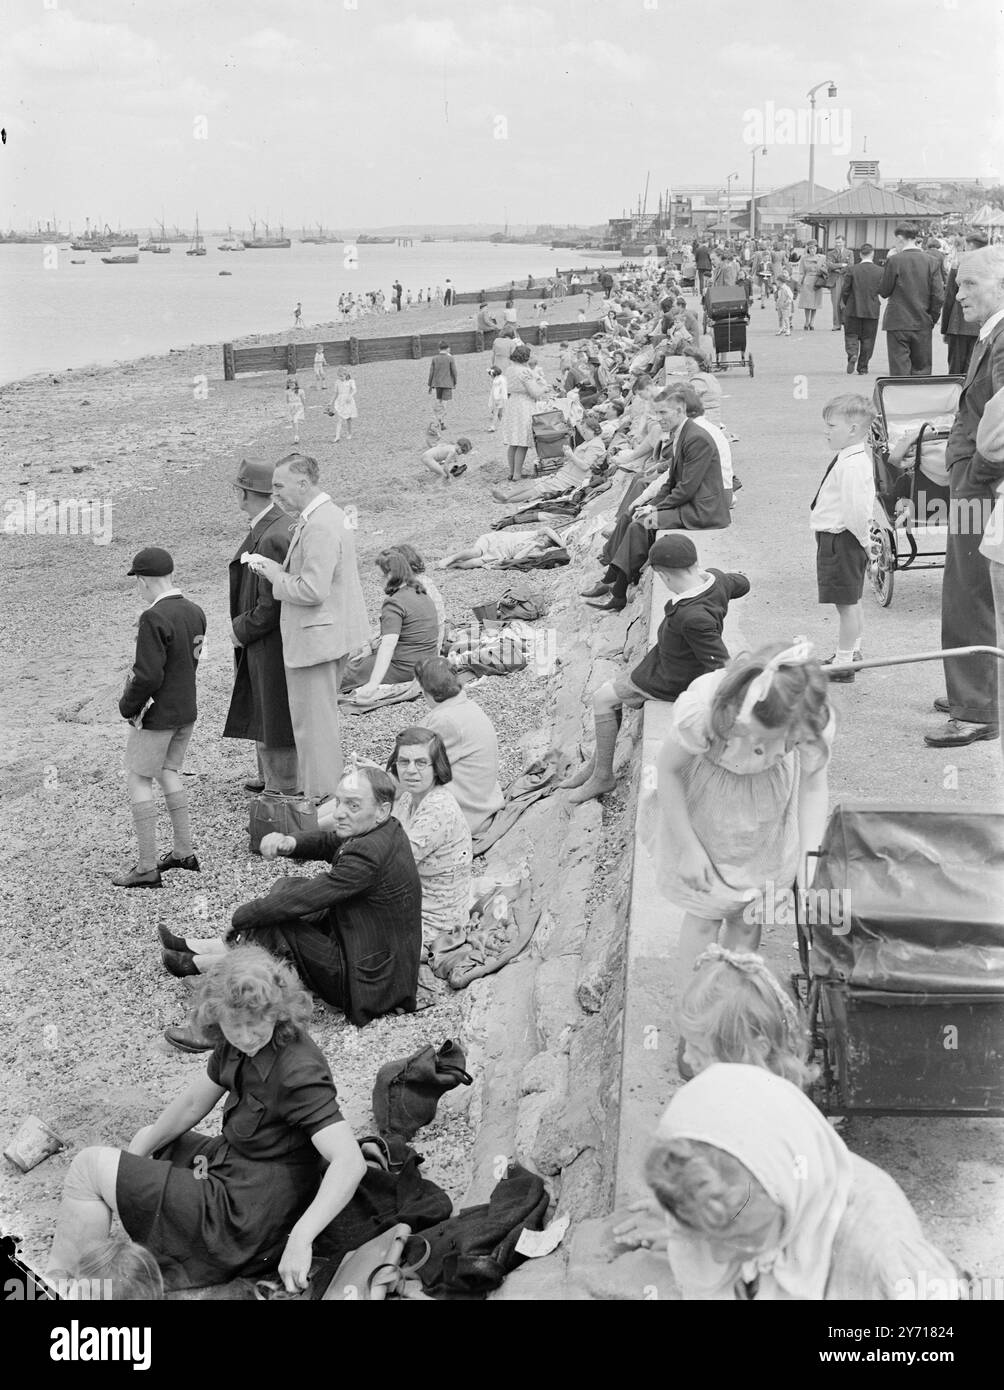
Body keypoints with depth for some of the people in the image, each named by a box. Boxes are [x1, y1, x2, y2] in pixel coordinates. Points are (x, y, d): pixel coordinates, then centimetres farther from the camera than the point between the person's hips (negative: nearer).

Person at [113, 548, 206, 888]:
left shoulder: (154, 618, -22)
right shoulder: (195, 612, 3)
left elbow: (148, 675, -24)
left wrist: (128, 706, -8)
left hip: (156, 716, -8)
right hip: (187, 710, 8)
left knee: (138, 780, 2)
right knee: (168, 772, 22)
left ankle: (147, 868, 4)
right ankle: (183, 851, 27)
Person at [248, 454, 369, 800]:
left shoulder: (319, 527, -23)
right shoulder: (329, 513, 11)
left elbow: (313, 590, -28)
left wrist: (276, 576, -13)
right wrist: (278, 568, 7)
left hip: (315, 636, -11)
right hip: (331, 631, 11)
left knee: (313, 721, 0)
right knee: (322, 716, 21)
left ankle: (319, 795, 9)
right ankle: (328, 788, 32)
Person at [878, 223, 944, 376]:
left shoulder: (894, 261, -9)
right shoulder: (930, 261, 2)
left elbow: (884, 292, -2)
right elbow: (937, 296, 0)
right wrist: (932, 320, 10)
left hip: (898, 324, -3)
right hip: (923, 326, 3)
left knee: (899, 373, -1)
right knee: (922, 371, 9)